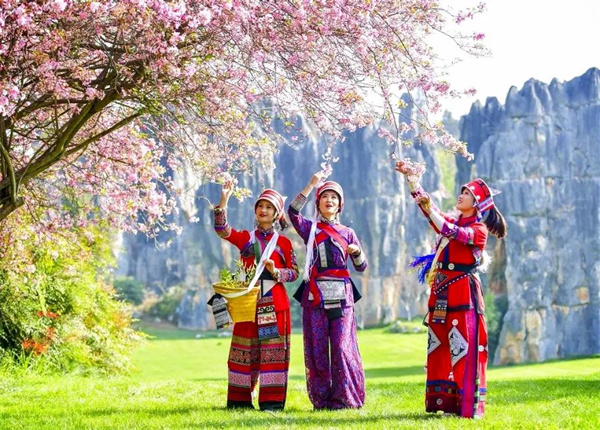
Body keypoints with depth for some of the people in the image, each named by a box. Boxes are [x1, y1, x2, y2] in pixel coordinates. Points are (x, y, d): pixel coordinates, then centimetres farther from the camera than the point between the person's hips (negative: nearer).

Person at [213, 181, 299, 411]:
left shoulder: (283, 242, 8)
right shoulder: (245, 238, 9)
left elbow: (294, 272, 5)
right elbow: (222, 230, -8)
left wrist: (276, 272, -16)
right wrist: (223, 201, -20)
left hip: (275, 303, -1)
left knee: (273, 349, -4)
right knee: (245, 349, 3)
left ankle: (272, 400, -2)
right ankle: (239, 399, 10)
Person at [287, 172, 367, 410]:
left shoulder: (347, 233, 15)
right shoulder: (310, 228, 10)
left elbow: (361, 267, 13)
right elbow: (293, 212, -12)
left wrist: (357, 251, -9)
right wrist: (311, 185, -16)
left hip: (341, 296, 1)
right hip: (315, 295, -1)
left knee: (342, 346, -6)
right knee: (317, 348, -1)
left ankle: (344, 398, -1)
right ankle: (321, 399, 7)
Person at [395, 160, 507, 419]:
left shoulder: (478, 230, -4)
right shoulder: (451, 223, 17)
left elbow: (455, 234, -21)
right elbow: (424, 201, 18)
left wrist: (429, 209, -25)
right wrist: (408, 176, 10)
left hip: (462, 294, -7)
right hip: (440, 293, 7)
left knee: (463, 350, -9)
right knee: (439, 349, 8)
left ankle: (467, 405, -7)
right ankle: (442, 401, 13)